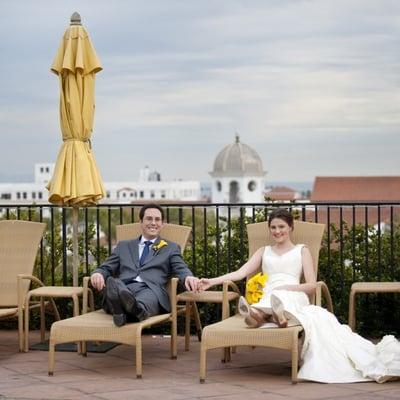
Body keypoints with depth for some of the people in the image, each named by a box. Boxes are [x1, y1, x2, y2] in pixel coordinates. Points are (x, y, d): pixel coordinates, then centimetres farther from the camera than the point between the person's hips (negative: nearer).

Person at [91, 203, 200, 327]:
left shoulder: (171, 248, 25)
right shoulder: (124, 246, 31)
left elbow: (181, 269, 9)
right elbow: (106, 268, 25)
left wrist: (189, 277, -17)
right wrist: (98, 274, -2)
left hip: (151, 289, -2)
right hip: (123, 287, 2)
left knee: (143, 300, -41)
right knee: (112, 282, -37)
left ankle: (137, 309, -74)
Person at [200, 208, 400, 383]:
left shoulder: (301, 250, 23)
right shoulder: (264, 251, 31)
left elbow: (311, 286, 11)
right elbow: (241, 272, 18)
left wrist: (286, 287, -7)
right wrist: (212, 281, 4)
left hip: (294, 296, -1)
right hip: (269, 297, 1)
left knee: (282, 296, -41)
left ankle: (258, 314, -68)